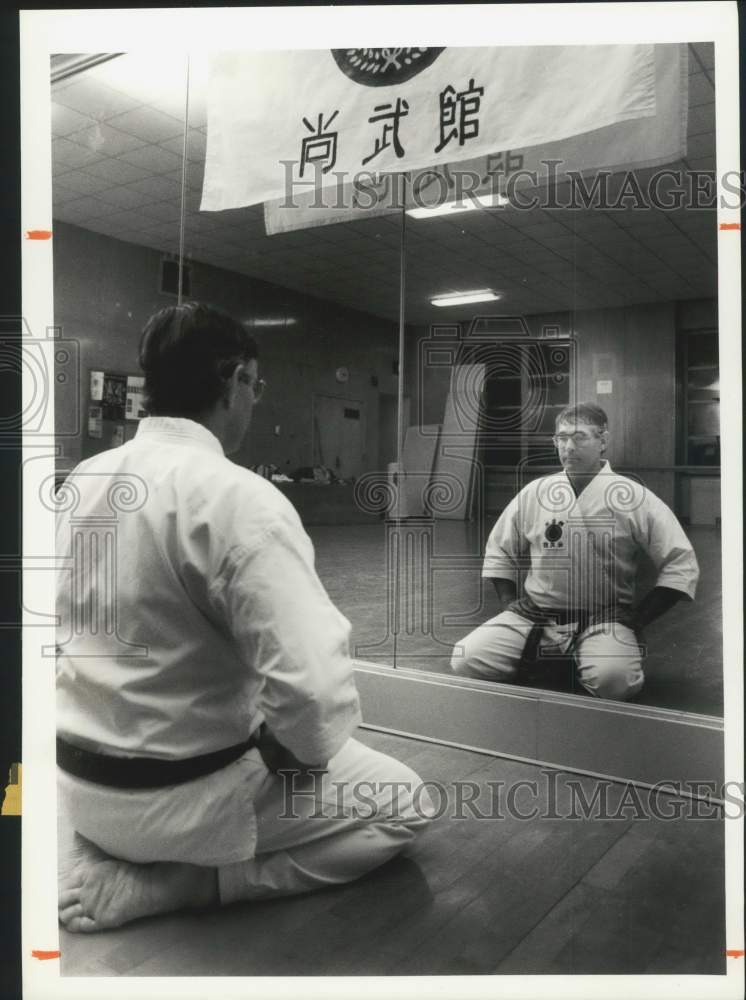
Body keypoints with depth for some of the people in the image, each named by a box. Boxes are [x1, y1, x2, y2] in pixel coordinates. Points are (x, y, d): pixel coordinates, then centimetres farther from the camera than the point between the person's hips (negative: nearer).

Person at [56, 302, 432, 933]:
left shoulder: (83, 480, -2)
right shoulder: (238, 497, -25)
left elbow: (81, 623, 10)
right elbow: (313, 684, -32)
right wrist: (298, 753, -12)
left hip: (80, 778, 8)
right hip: (181, 795, -8)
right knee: (405, 805, 8)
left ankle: (93, 853, 15)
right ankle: (166, 884, -2)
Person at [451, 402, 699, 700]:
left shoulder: (634, 498, -2)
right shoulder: (533, 493, 7)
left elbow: (682, 565, -1)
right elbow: (499, 552, 19)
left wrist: (637, 619, -5)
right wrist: (510, 608, 6)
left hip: (606, 617, -2)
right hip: (533, 615, 3)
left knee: (613, 676, -34)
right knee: (466, 659, -18)